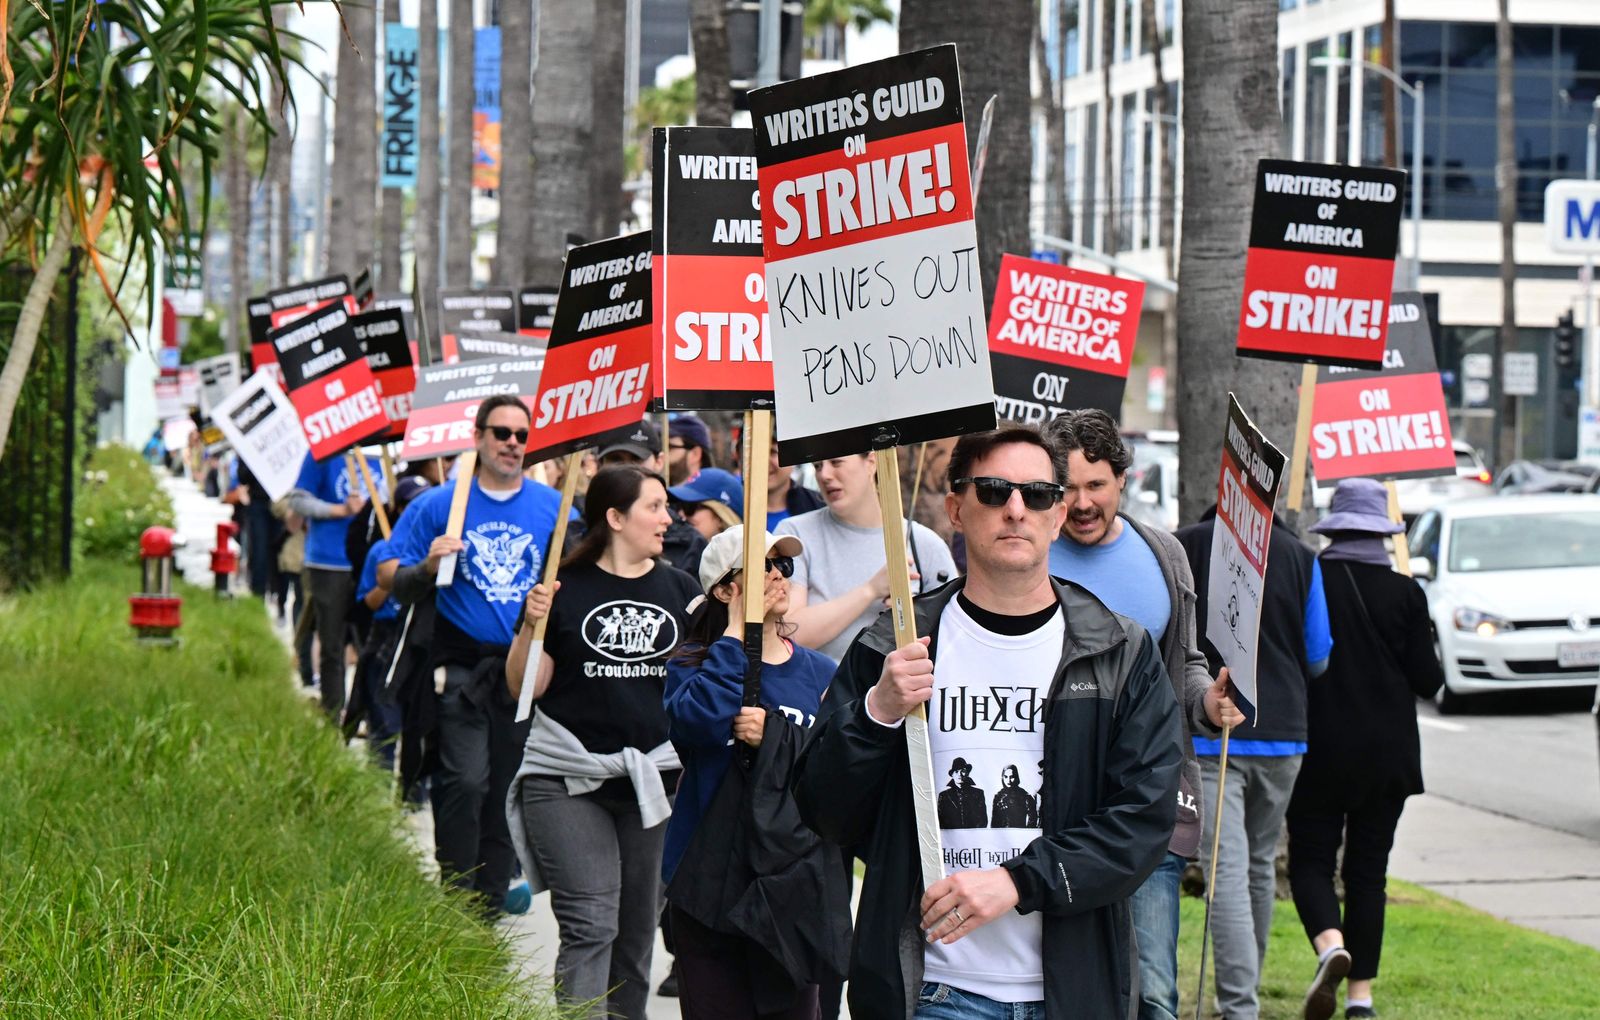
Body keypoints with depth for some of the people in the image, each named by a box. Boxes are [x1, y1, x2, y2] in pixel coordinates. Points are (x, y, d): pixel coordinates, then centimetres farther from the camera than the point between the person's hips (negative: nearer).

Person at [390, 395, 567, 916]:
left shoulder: (554, 507, 6)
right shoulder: (438, 505, 1)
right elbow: (401, 587, 4)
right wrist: (428, 568, -17)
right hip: (462, 667, -3)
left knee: (506, 792, 8)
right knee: (466, 782, -15)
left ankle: (489, 909, 18)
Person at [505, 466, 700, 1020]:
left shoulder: (680, 589, 9)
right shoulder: (565, 588, -2)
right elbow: (525, 687, -1)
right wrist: (531, 625, -18)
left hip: (654, 780, 4)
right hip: (568, 781, -4)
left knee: (638, 928, 10)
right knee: (589, 925, -12)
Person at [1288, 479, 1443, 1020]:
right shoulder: (1405, 593, -4)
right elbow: (1428, 679, -2)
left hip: (1318, 749, -2)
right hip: (1387, 752, 2)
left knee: (1310, 859, 4)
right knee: (1368, 868, 10)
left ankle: (1330, 945, -24)